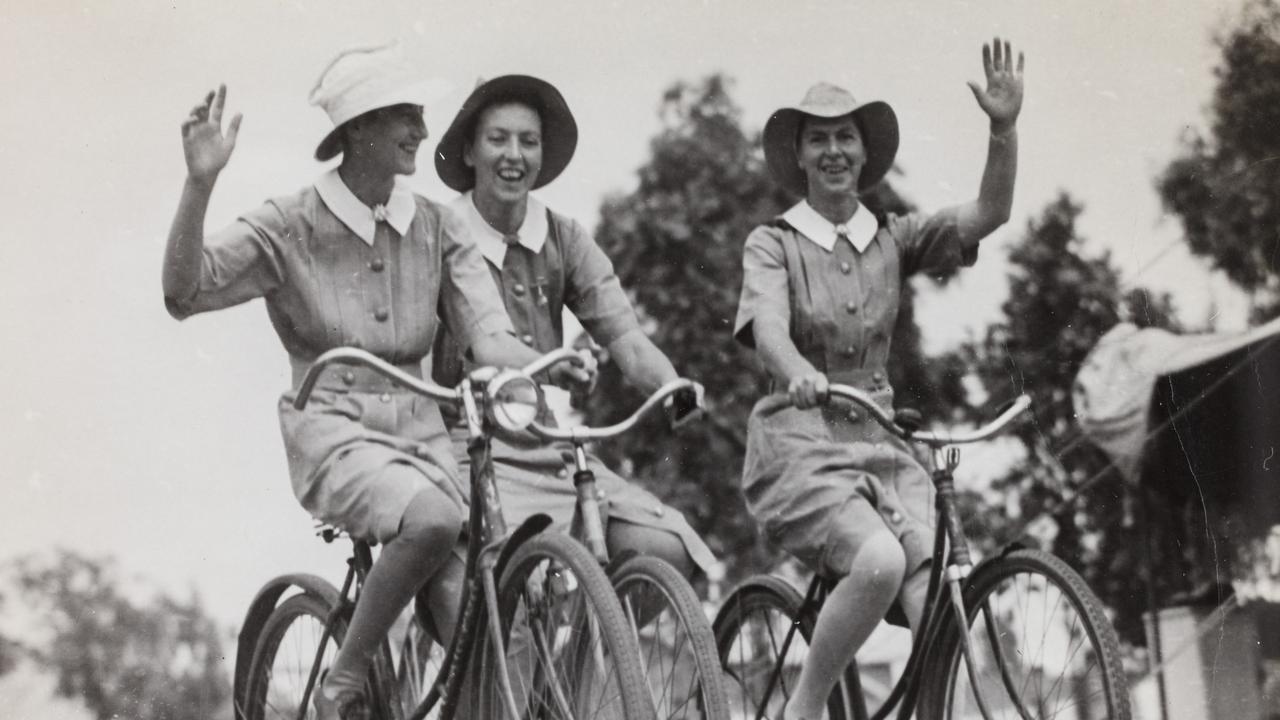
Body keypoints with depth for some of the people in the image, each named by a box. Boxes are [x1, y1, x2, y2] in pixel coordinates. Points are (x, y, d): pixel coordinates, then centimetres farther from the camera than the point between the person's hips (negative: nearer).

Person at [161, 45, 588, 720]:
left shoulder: (435, 228, 8)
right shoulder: (291, 225, -1)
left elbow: (488, 334, -2)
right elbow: (186, 291, -11)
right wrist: (199, 183, -24)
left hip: (420, 433, 4)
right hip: (334, 432, -4)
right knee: (434, 518, -34)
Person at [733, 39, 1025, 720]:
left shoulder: (893, 238, 10)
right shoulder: (773, 243, 1)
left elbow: (988, 212, -4)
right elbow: (767, 327, -18)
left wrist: (1004, 127, -20)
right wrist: (799, 375, -40)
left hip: (880, 440, 4)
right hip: (800, 440, -4)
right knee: (880, 561, -31)